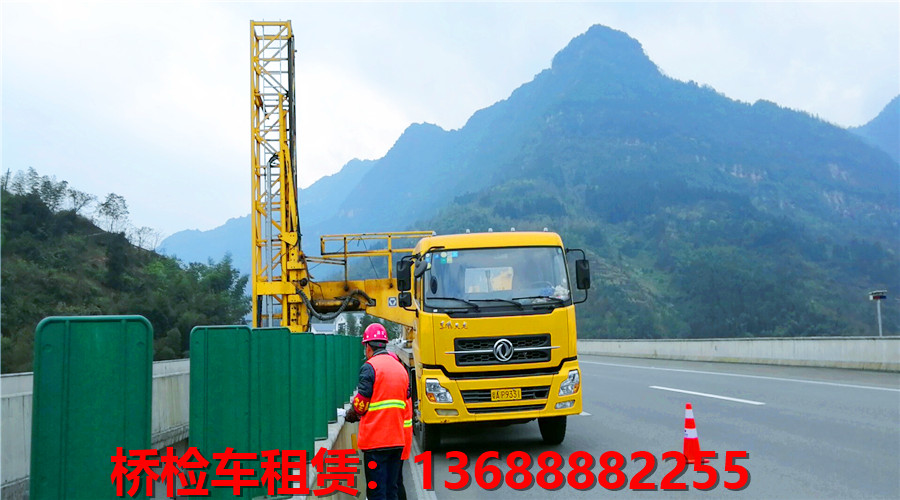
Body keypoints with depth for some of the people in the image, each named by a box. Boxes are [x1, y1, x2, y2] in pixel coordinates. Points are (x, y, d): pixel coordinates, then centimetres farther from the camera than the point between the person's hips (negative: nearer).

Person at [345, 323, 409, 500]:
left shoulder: (370, 367, -8)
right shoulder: (401, 368, 15)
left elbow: (361, 402, -10)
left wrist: (351, 415, 10)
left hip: (376, 439, -7)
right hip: (397, 439, 7)